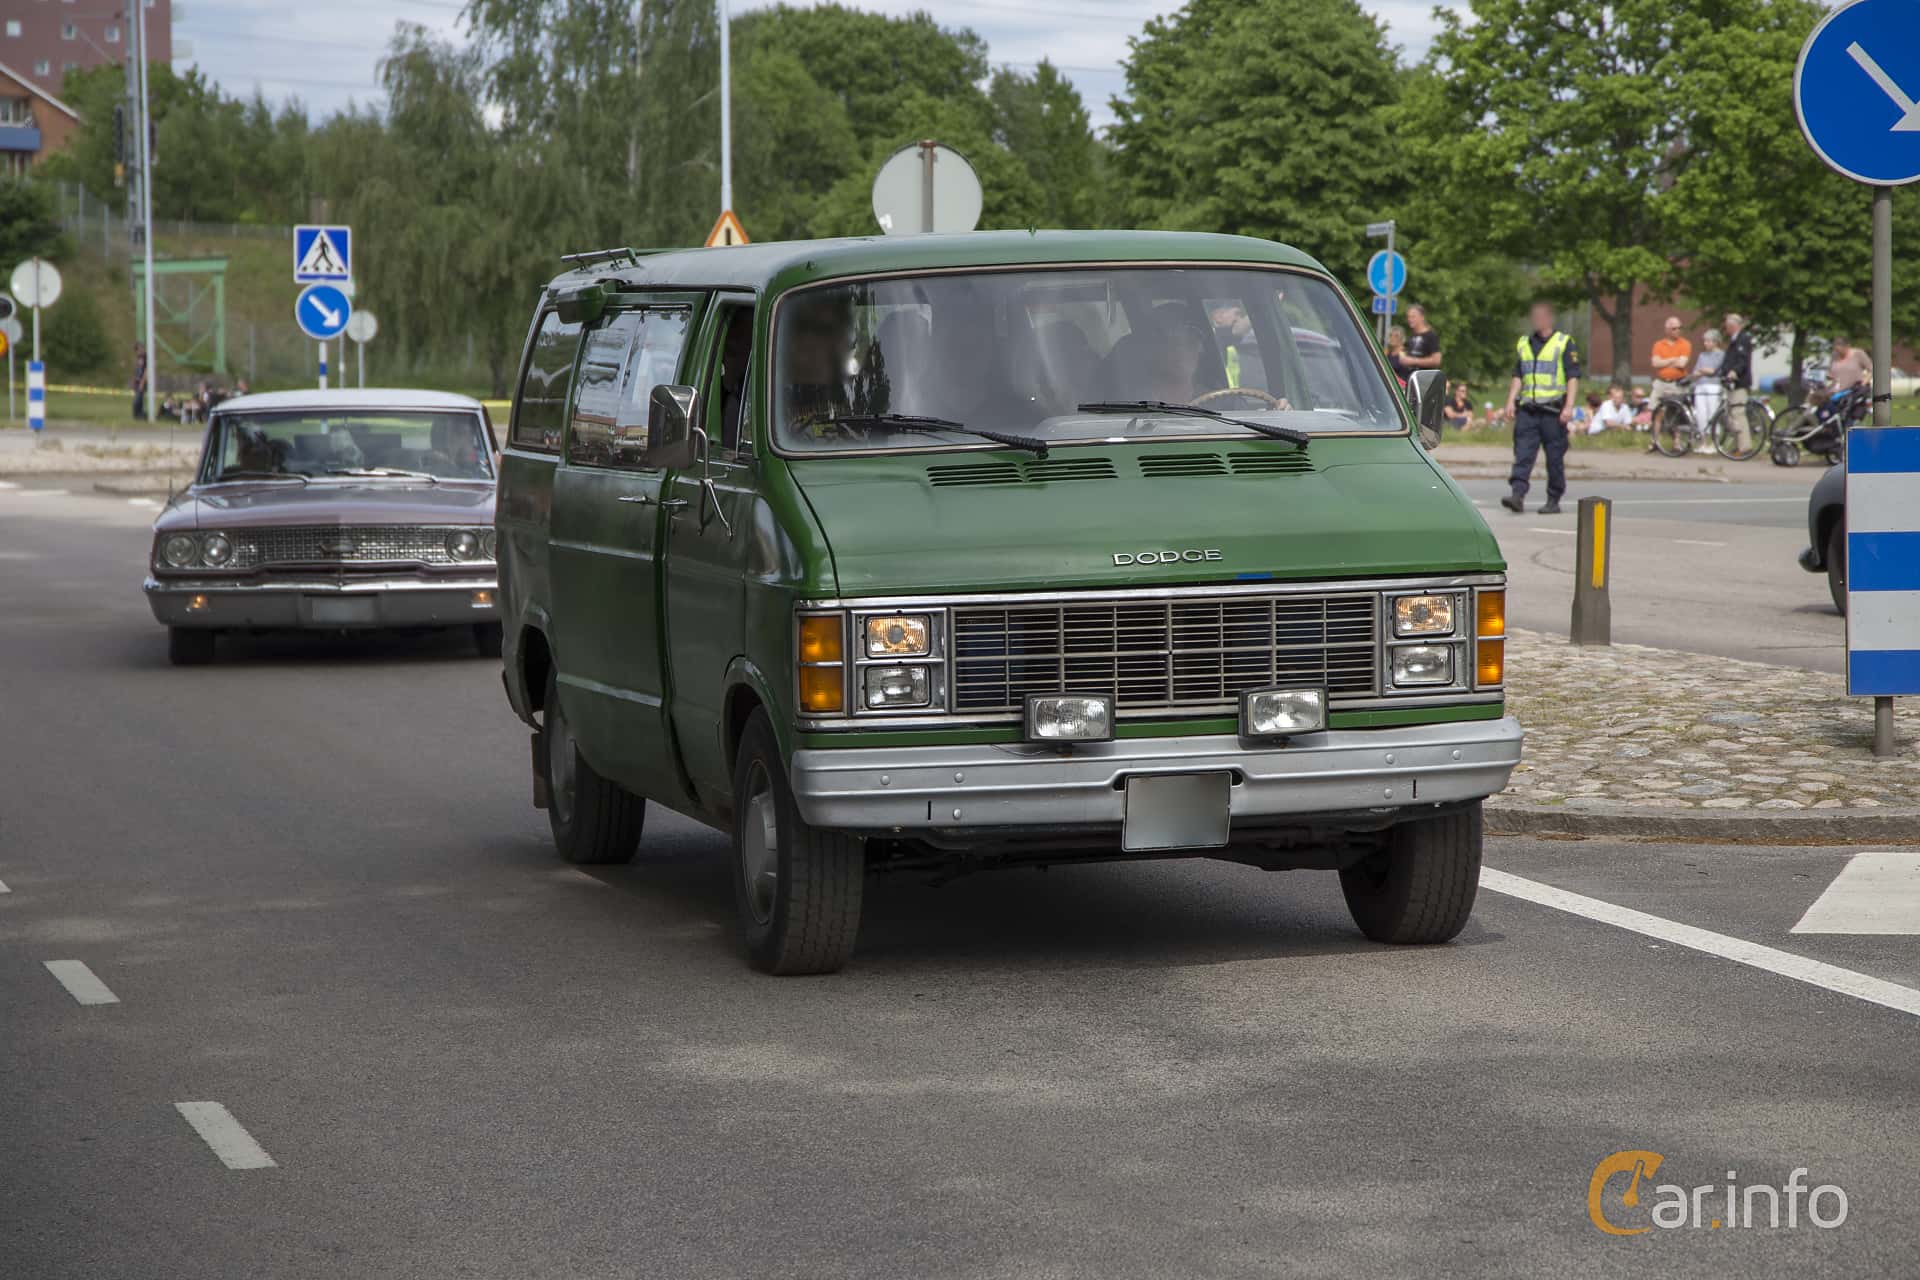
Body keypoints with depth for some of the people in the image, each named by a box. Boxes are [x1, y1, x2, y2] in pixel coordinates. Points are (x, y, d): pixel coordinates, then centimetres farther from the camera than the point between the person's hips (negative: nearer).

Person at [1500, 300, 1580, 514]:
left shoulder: (1564, 343, 1)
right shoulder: (1524, 343, 16)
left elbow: (1573, 377, -3)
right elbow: (1518, 376, 20)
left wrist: (1569, 406, -12)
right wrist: (1511, 401, 7)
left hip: (1553, 410, -4)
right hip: (1527, 409, 4)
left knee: (1555, 457, 1)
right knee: (1522, 454, -8)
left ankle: (1553, 501, 8)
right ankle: (1518, 495, -15)